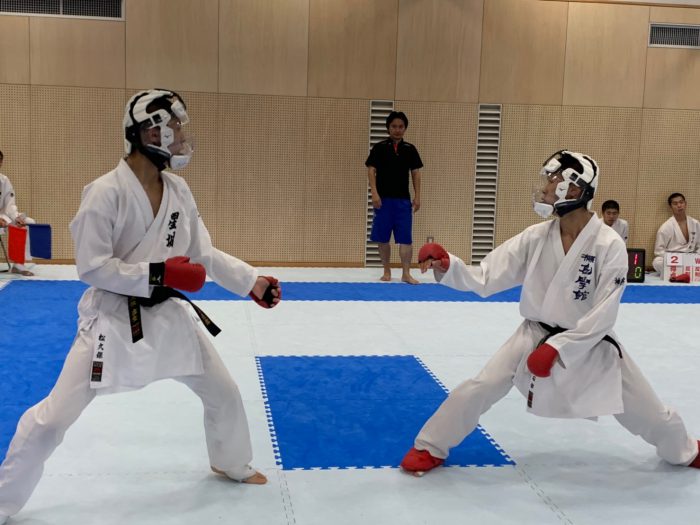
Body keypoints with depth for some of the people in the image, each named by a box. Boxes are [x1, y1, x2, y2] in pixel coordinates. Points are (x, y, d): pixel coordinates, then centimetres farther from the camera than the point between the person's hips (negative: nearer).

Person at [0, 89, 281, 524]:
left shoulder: (179, 191, 0)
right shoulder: (106, 192, -20)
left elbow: (204, 254, 5)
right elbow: (91, 267, -19)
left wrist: (252, 281, -5)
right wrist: (159, 273, -25)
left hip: (168, 315, 6)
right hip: (113, 318, -6)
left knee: (224, 392, 16)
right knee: (54, 417, -4)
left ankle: (232, 464, 44)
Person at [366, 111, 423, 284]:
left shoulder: (410, 149, 6)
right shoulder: (379, 148, 0)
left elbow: (415, 174, 7)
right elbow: (371, 171, -3)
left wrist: (417, 197, 1)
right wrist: (374, 193, -14)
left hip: (403, 200, 1)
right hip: (384, 199, -1)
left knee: (406, 238, -3)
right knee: (383, 238, 5)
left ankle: (406, 274, 1)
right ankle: (387, 271, 18)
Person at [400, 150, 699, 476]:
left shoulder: (609, 245, -21)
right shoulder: (535, 238, -12)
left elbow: (603, 315, -20)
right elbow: (484, 279, -13)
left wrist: (558, 348, -24)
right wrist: (447, 266, -29)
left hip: (589, 341, -1)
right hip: (537, 335, 2)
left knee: (643, 410, 12)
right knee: (480, 388, -10)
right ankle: (431, 447, 10)